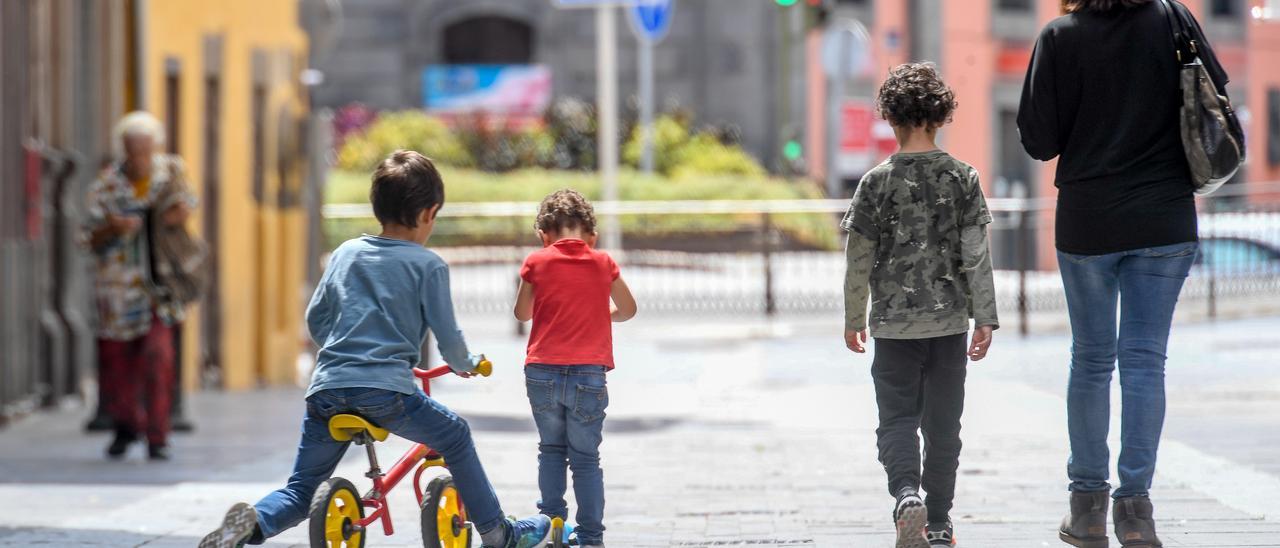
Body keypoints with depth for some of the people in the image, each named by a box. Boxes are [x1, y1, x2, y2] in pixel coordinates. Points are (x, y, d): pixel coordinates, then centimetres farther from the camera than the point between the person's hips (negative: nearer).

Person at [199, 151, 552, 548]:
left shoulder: (346, 253, 17)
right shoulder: (428, 265, 4)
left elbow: (315, 319, 21)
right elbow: (447, 336, 4)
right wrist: (465, 365, 26)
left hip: (327, 390, 4)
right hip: (386, 390, -4)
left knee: (300, 491, 11)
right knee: (456, 437, 22)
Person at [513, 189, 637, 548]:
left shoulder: (537, 262, 2)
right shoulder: (603, 263, 4)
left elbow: (522, 313, 15)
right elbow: (628, 310, 18)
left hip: (542, 372, 0)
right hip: (589, 374, 0)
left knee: (551, 450, 19)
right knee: (586, 459, 5)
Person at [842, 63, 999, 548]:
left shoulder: (877, 182, -5)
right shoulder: (963, 179, -3)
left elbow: (860, 259, -2)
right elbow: (976, 255, -4)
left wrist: (853, 319, 9)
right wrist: (985, 318, 1)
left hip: (894, 324, -1)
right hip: (949, 321, 1)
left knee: (897, 420, 4)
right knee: (943, 425, 10)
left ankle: (907, 495, -21)